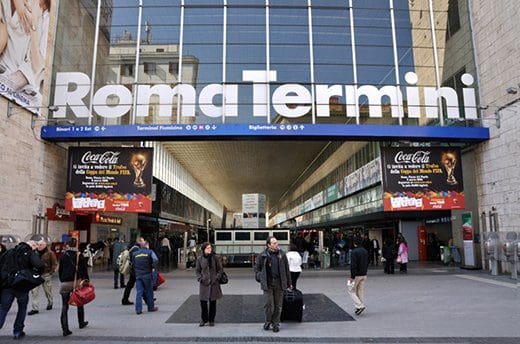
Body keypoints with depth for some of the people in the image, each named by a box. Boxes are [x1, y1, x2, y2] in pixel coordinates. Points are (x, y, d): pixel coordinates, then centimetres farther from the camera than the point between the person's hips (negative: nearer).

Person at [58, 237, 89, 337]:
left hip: (65, 283, 0)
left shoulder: (63, 255, -1)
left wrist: (62, 280, 15)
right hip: (77, 282, 0)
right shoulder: (80, 256, -3)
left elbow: (60, 270, 5)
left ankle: (65, 329, -3)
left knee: (64, 306, 3)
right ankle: (81, 323, 32)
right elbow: (84, 270, -1)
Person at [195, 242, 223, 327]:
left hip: (214, 283, 0)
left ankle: (211, 320, 20)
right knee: (203, 302, 1)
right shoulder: (200, 259, 0)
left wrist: (216, 278, -8)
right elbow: (197, 270, 9)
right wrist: (200, 279, -5)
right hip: (204, 283, 1)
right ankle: (203, 320, 19)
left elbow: (220, 269, 3)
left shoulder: (215, 257, -2)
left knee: (213, 302, 6)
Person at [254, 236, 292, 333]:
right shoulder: (262, 255, -1)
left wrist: (288, 283, 12)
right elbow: (257, 268, 11)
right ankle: (268, 321, 21)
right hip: (268, 283, -2)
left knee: (278, 305, 7)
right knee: (268, 304, -4)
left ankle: (276, 324, 23)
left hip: (279, 283, 2)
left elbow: (287, 269, 11)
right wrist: (259, 278, -1)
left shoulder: (282, 254, 5)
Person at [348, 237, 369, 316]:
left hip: (356, 275, -7)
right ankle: (360, 307, 14)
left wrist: (352, 277, -18)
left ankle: (359, 306, -8)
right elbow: (367, 263, 16)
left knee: (351, 291, 3)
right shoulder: (365, 251, 9)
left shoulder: (354, 252, -17)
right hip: (364, 275, 7)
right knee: (361, 291, 12)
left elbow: (353, 265, -21)